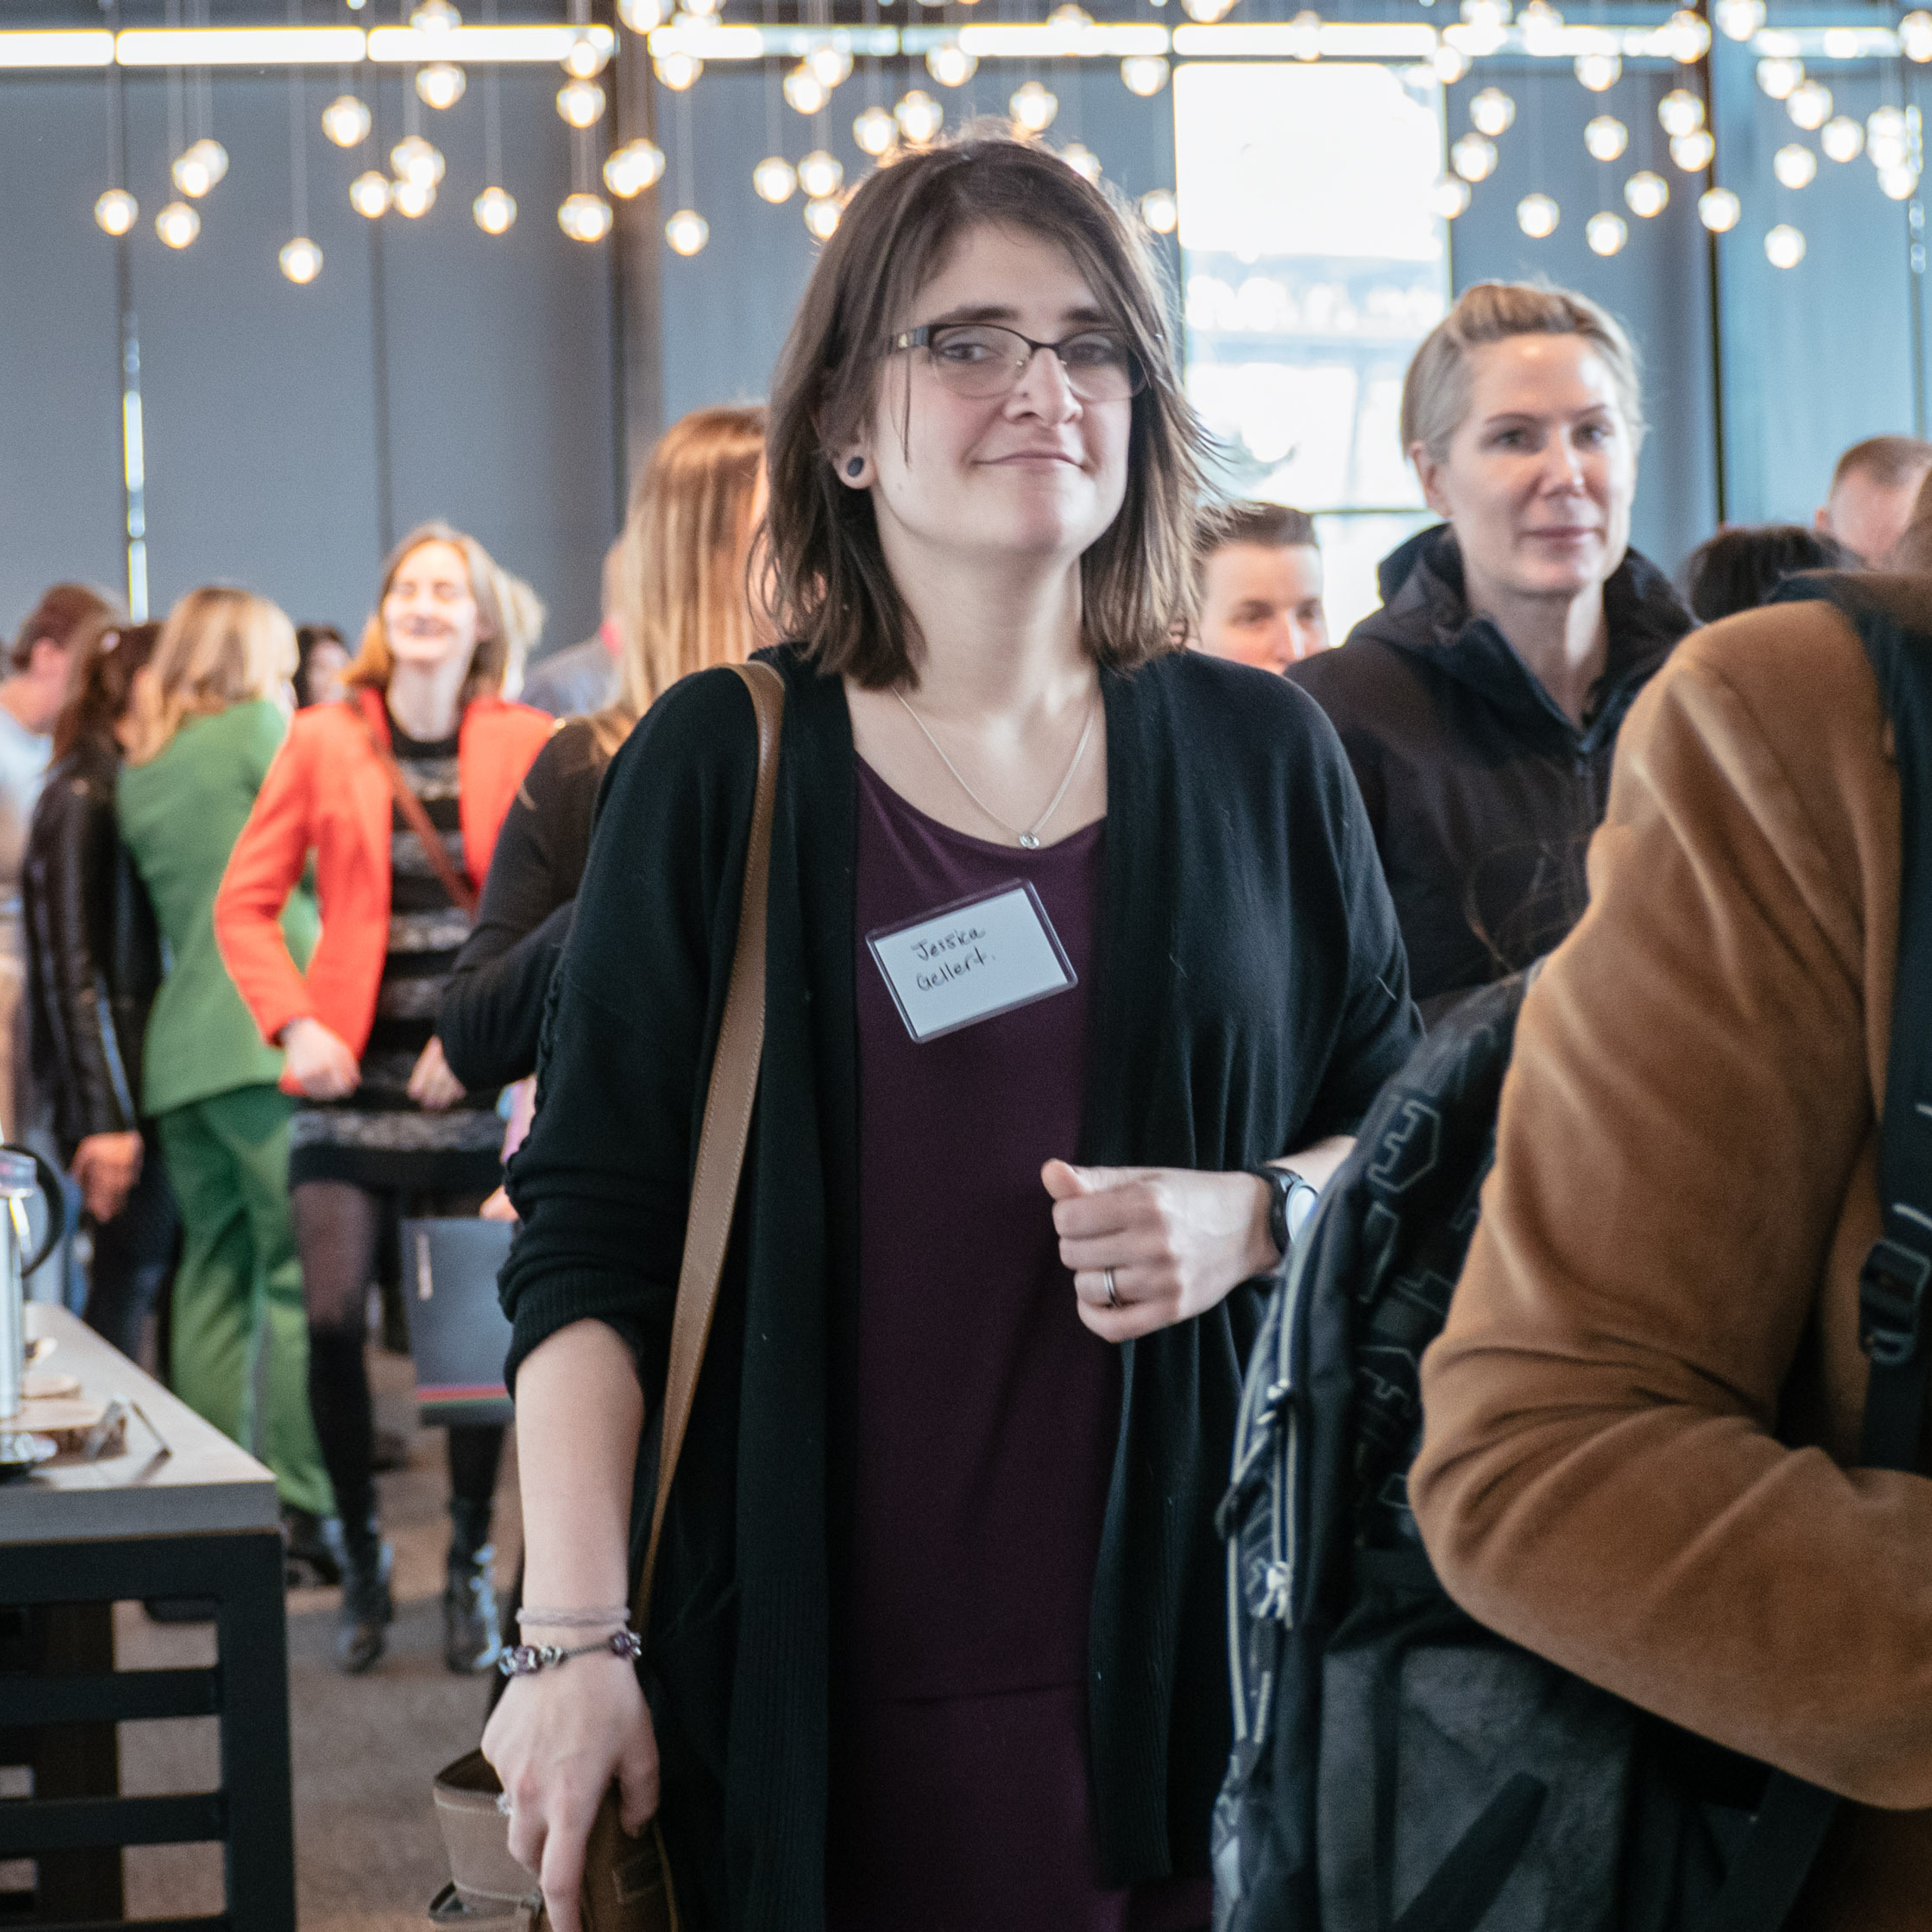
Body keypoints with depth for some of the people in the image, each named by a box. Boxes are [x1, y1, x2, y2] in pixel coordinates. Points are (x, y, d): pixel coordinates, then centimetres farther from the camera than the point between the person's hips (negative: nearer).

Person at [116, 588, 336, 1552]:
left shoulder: (138, 770, 18)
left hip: (178, 1041, 7)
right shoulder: (258, 726, -1)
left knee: (213, 1271, 10)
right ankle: (303, 1501, -9)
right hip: (269, 1031, -7)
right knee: (301, 1269, -6)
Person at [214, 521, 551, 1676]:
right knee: (334, 1317, -6)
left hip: (476, 1083, 0)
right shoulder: (324, 742, 5)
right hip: (351, 1081, 1)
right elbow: (246, 903, 6)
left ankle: (471, 1568, 19)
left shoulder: (528, 747, 2)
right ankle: (363, 1561, 14)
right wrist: (293, 1022, -7)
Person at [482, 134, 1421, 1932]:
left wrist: (1256, 1219, -8)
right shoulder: (718, 772, 0)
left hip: (1198, 1650, 2)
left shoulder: (1260, 755, 7)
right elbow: (588, 1243, -2)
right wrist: (573, 1642, -10)